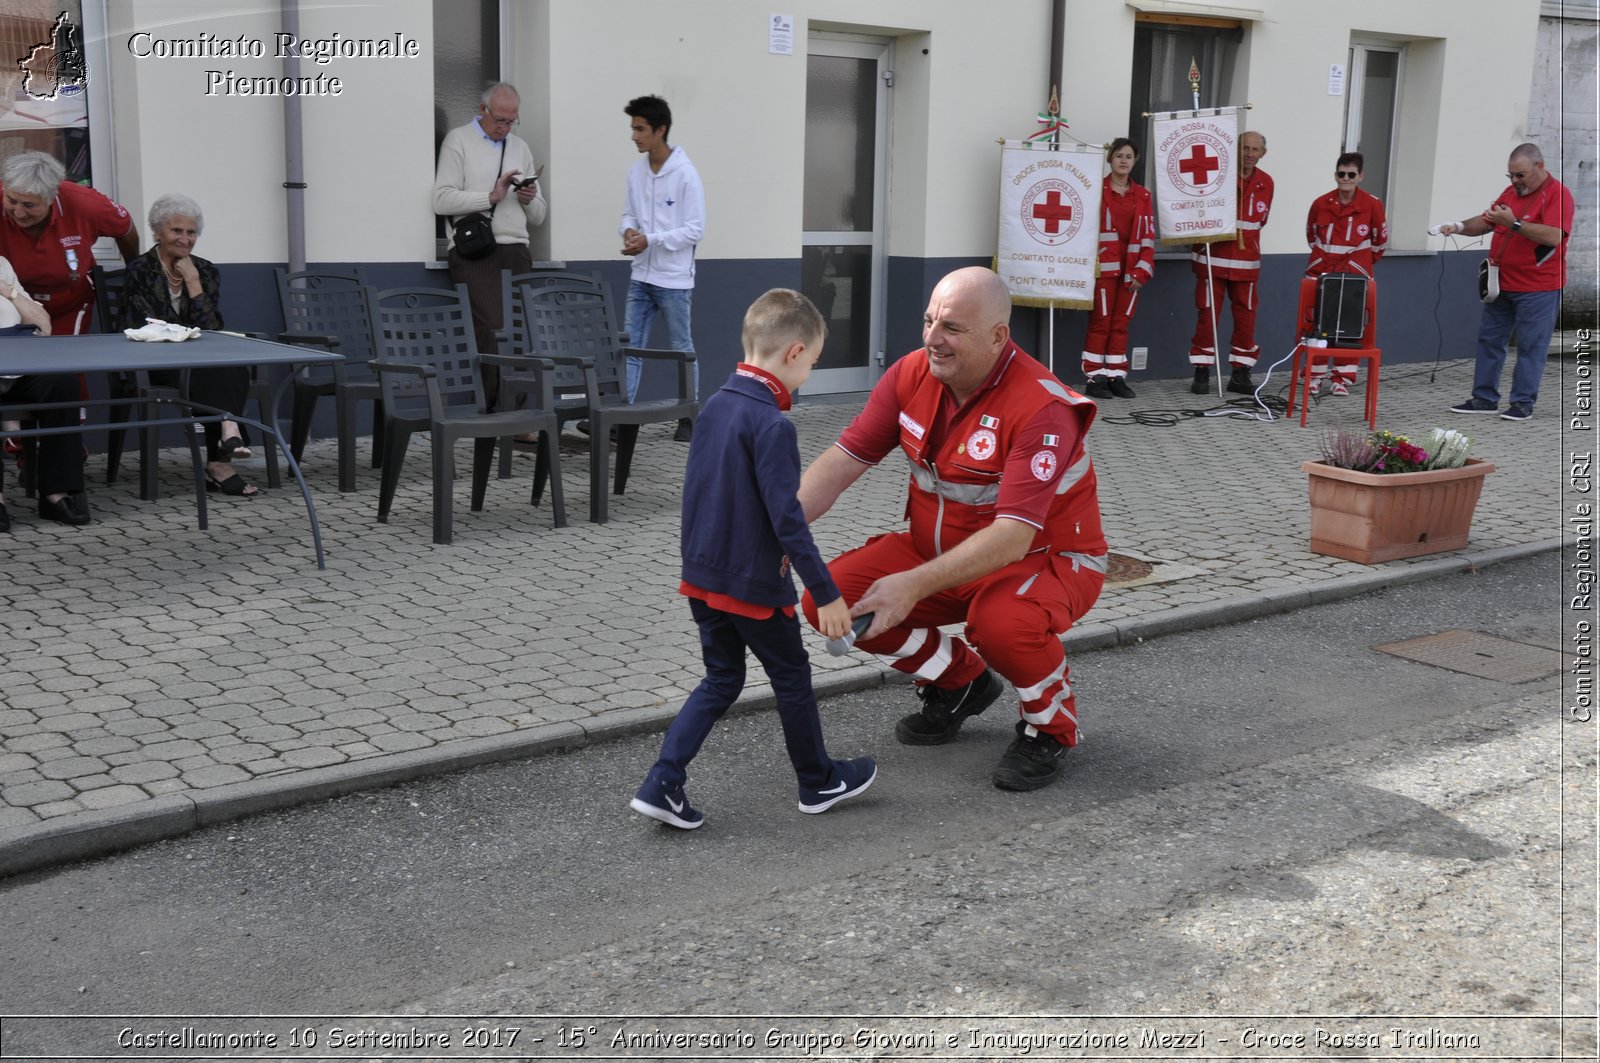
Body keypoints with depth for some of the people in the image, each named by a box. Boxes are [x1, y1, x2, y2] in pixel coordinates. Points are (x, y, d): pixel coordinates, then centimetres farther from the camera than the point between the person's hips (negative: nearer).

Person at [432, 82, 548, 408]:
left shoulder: (520, 147, 22)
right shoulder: (458, 140, 6)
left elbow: (538, 216, 22)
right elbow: (443, 200, -6)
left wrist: (529, 199, 0)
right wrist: (491, 197, -11)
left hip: (515, 251, 5)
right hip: (473, 254, -5)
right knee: (489, 331, -16)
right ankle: (489, 405, -15)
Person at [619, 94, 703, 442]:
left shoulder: (685, 174, -12)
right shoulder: (636, 171, 5)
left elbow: (695, 229, -13)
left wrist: (650, 240, -20)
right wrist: (629, 230, -9)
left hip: (674, 279, -5)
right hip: (641, 276, 6)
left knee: (682, 350, 6)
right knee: (629, 348, 2)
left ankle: (689, 418, 17)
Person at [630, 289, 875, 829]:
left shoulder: (715, 404, 4)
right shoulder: (771, 425, -21)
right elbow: (787, 519, -23)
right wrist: (827, 595, -18)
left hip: (702, 574, 7)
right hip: (754, 583, -7)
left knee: (721, 680, 17)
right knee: (792, 677, 12)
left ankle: (662, 784, 8)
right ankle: (819, 782, 29)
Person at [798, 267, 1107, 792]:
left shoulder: (1042, 407, -28)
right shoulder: (911, 375, -8)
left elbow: (1013, 537, -34)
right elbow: (842, 461, -7)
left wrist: (914, 585, -40)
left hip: (1045, 558, -7)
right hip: (940, 548, 7)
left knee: (1002, 620, -40)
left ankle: (1051, 724, -3)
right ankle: (960, 681, 15)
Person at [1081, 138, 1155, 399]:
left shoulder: (1142, 195, 10)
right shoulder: (1096, 190, -1)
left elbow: (1148, 234, 8)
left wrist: (1142, 270, -1)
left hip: (1131, 270, 4)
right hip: (1103, 267, -4)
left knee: (1121, 323, 7)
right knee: (1100, 322, -1)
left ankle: (1116, 377, 13)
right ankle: (1095, 378, 3)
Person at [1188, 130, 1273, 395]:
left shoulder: (1266, 182, 6)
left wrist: (1243, 236, 12)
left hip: (1246, 261, 4)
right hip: (1213, 259, -4)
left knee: (1245, 317, 5)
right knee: (1208, 315, -1)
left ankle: (1240, 375, 13)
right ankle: (1202, 373, 7)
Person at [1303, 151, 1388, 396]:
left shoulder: (1372, 204, -7)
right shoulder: (1320, 204, -3)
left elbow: (1380, 240, 7)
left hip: (1355, 275, -1)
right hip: (1321, 272, 2)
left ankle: (1343, 378, 10)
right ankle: (1316, 376, 15)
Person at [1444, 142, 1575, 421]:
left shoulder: (1557, 194, -11)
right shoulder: (1511, 192, 13)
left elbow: (1553, 236, -24)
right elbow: (1486, 222, 19)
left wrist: (1514, 223, -26)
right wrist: (1460, 227, 0)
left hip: (1538, 288, -8)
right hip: (1502, 284, 8)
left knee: (1530, 346, -2)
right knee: (1489, 339, 9)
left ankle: (1523, 403, 4)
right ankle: (1484, 398, 16)